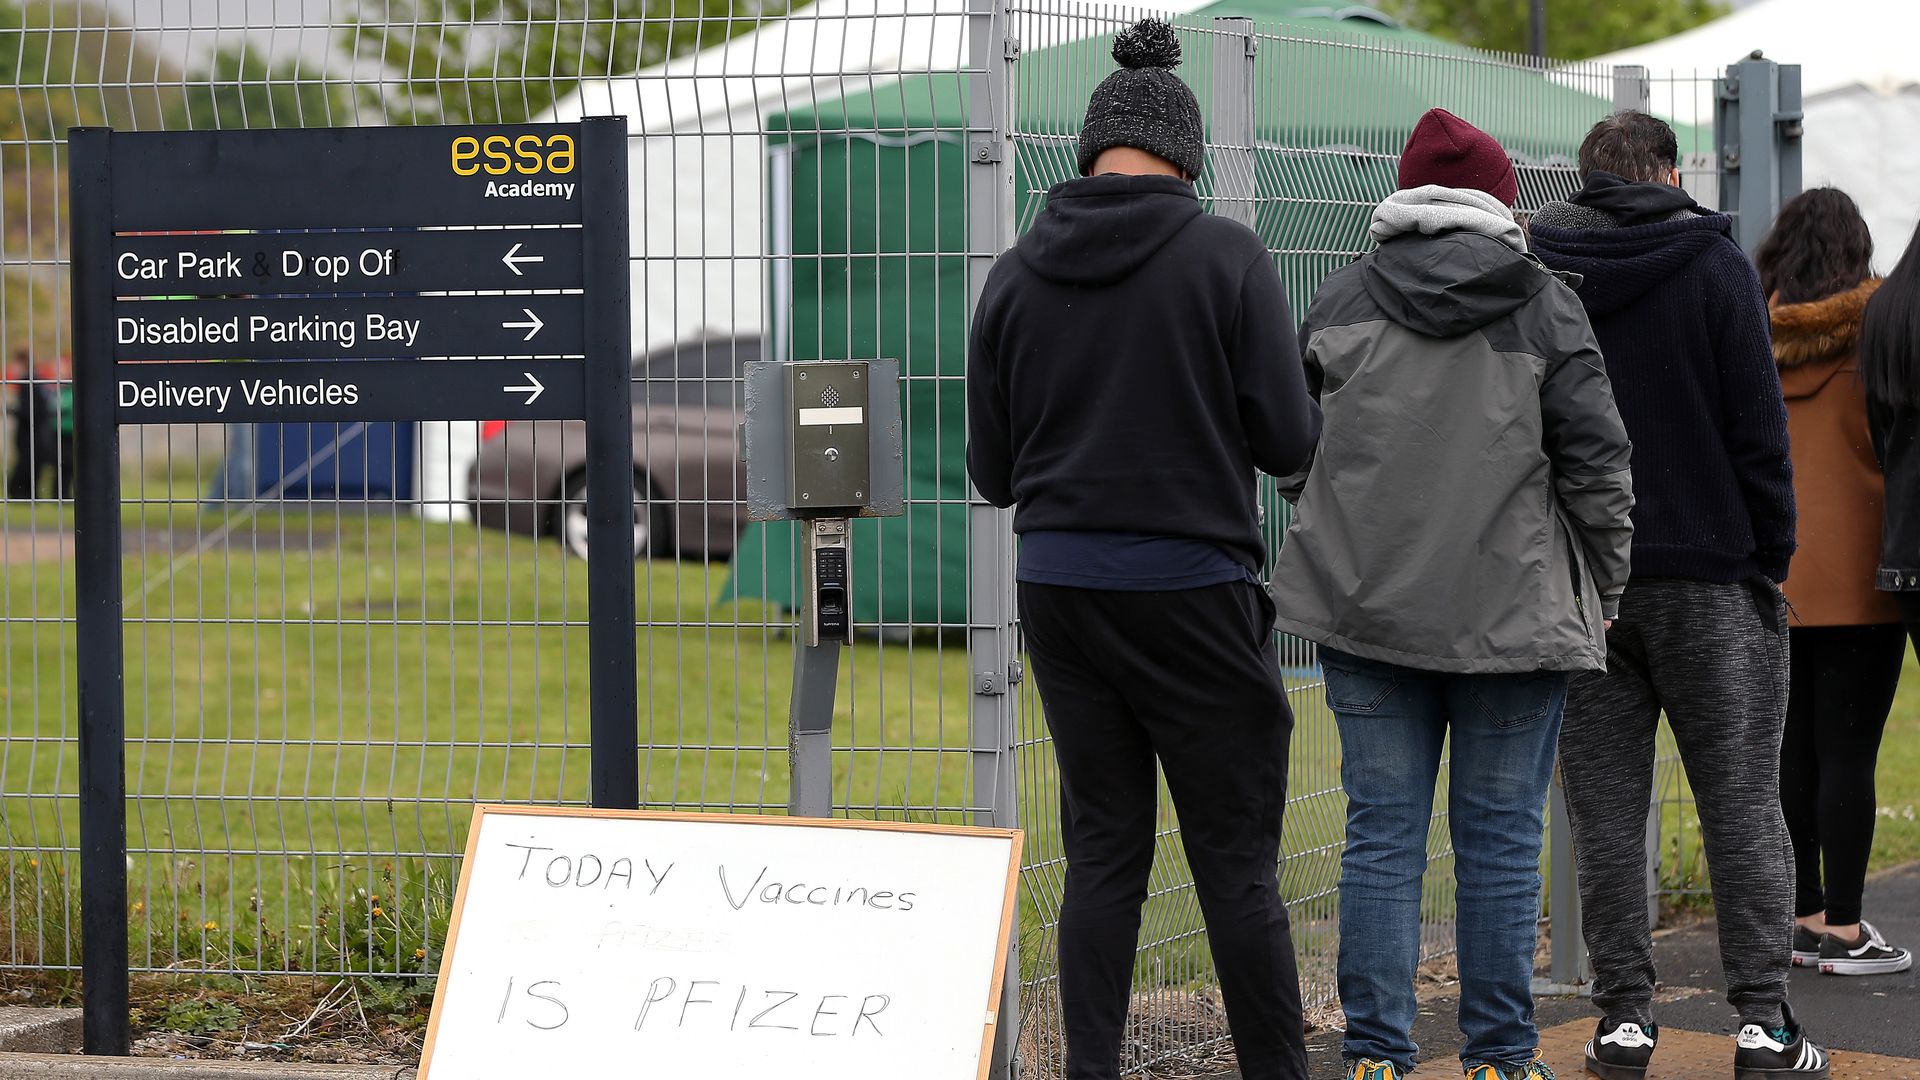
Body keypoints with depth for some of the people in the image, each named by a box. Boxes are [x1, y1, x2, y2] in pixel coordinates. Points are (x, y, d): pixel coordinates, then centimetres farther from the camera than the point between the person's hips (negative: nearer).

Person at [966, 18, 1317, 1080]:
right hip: (1193, 586, -4)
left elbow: (992, 470, 6)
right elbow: (1288, 440, -9)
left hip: (1058, 584, 4)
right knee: (1237, 861, 3)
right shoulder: (1226, 256, -7)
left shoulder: (1016, 275, 3)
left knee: (1103, 854, 10)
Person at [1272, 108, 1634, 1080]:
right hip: (1514, 614, -2)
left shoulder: (1343, 299, 3)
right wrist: (1604, 582, 9)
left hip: (1366, 606, 2)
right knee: (1501, 842, 5)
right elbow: (1596, 461, -4)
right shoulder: (1544, 307, -2)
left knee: (1381, 836, 5)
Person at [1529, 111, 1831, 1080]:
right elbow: (1758, 429, -6)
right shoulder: (1713, 264, -3)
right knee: (1742, 804, 3)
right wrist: (1773, 557, 2)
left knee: (1604, 810, 5)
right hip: (1707, 575, -2)